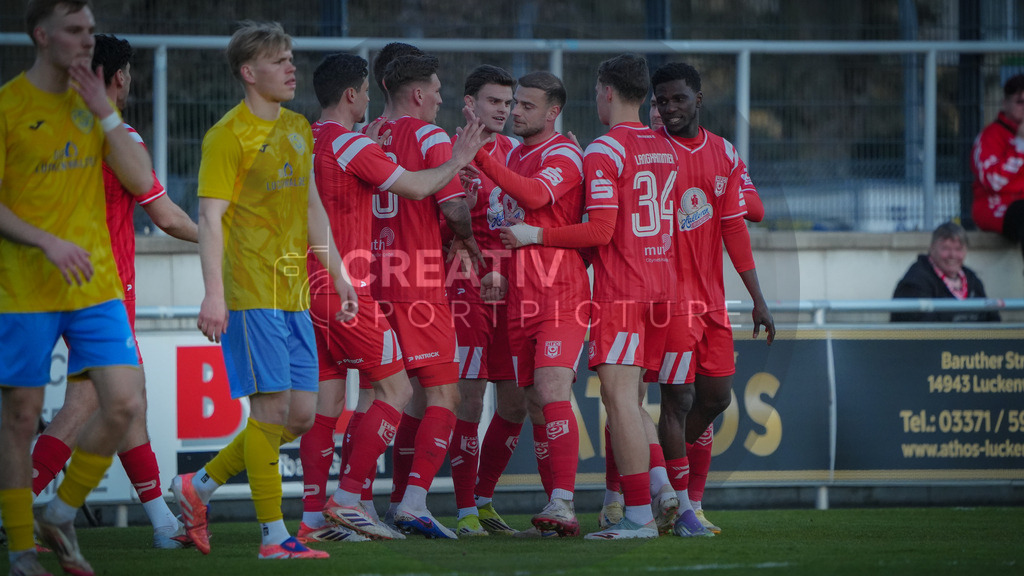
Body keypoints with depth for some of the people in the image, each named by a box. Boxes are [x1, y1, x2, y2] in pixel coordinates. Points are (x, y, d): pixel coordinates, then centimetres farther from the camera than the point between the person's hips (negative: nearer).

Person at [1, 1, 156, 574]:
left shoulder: (94, 101, 9)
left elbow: (141, 181, 1)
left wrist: (105, 112, -8)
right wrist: (48, 242, -20)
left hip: (97, 286, 4)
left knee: (125, 404, -5)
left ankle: (62, 516, 14)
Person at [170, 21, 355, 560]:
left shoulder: (298, 129, 16)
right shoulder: (228, 136, -8)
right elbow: (210, 217, -13)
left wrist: (338, 273, 20)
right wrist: (213, 292, -22)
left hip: (294, 293, 8)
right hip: (251, 292, -8)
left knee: (301, 414, 6)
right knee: (271, 409, -9)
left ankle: (199, 485, 19)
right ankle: (273, 536, -4)